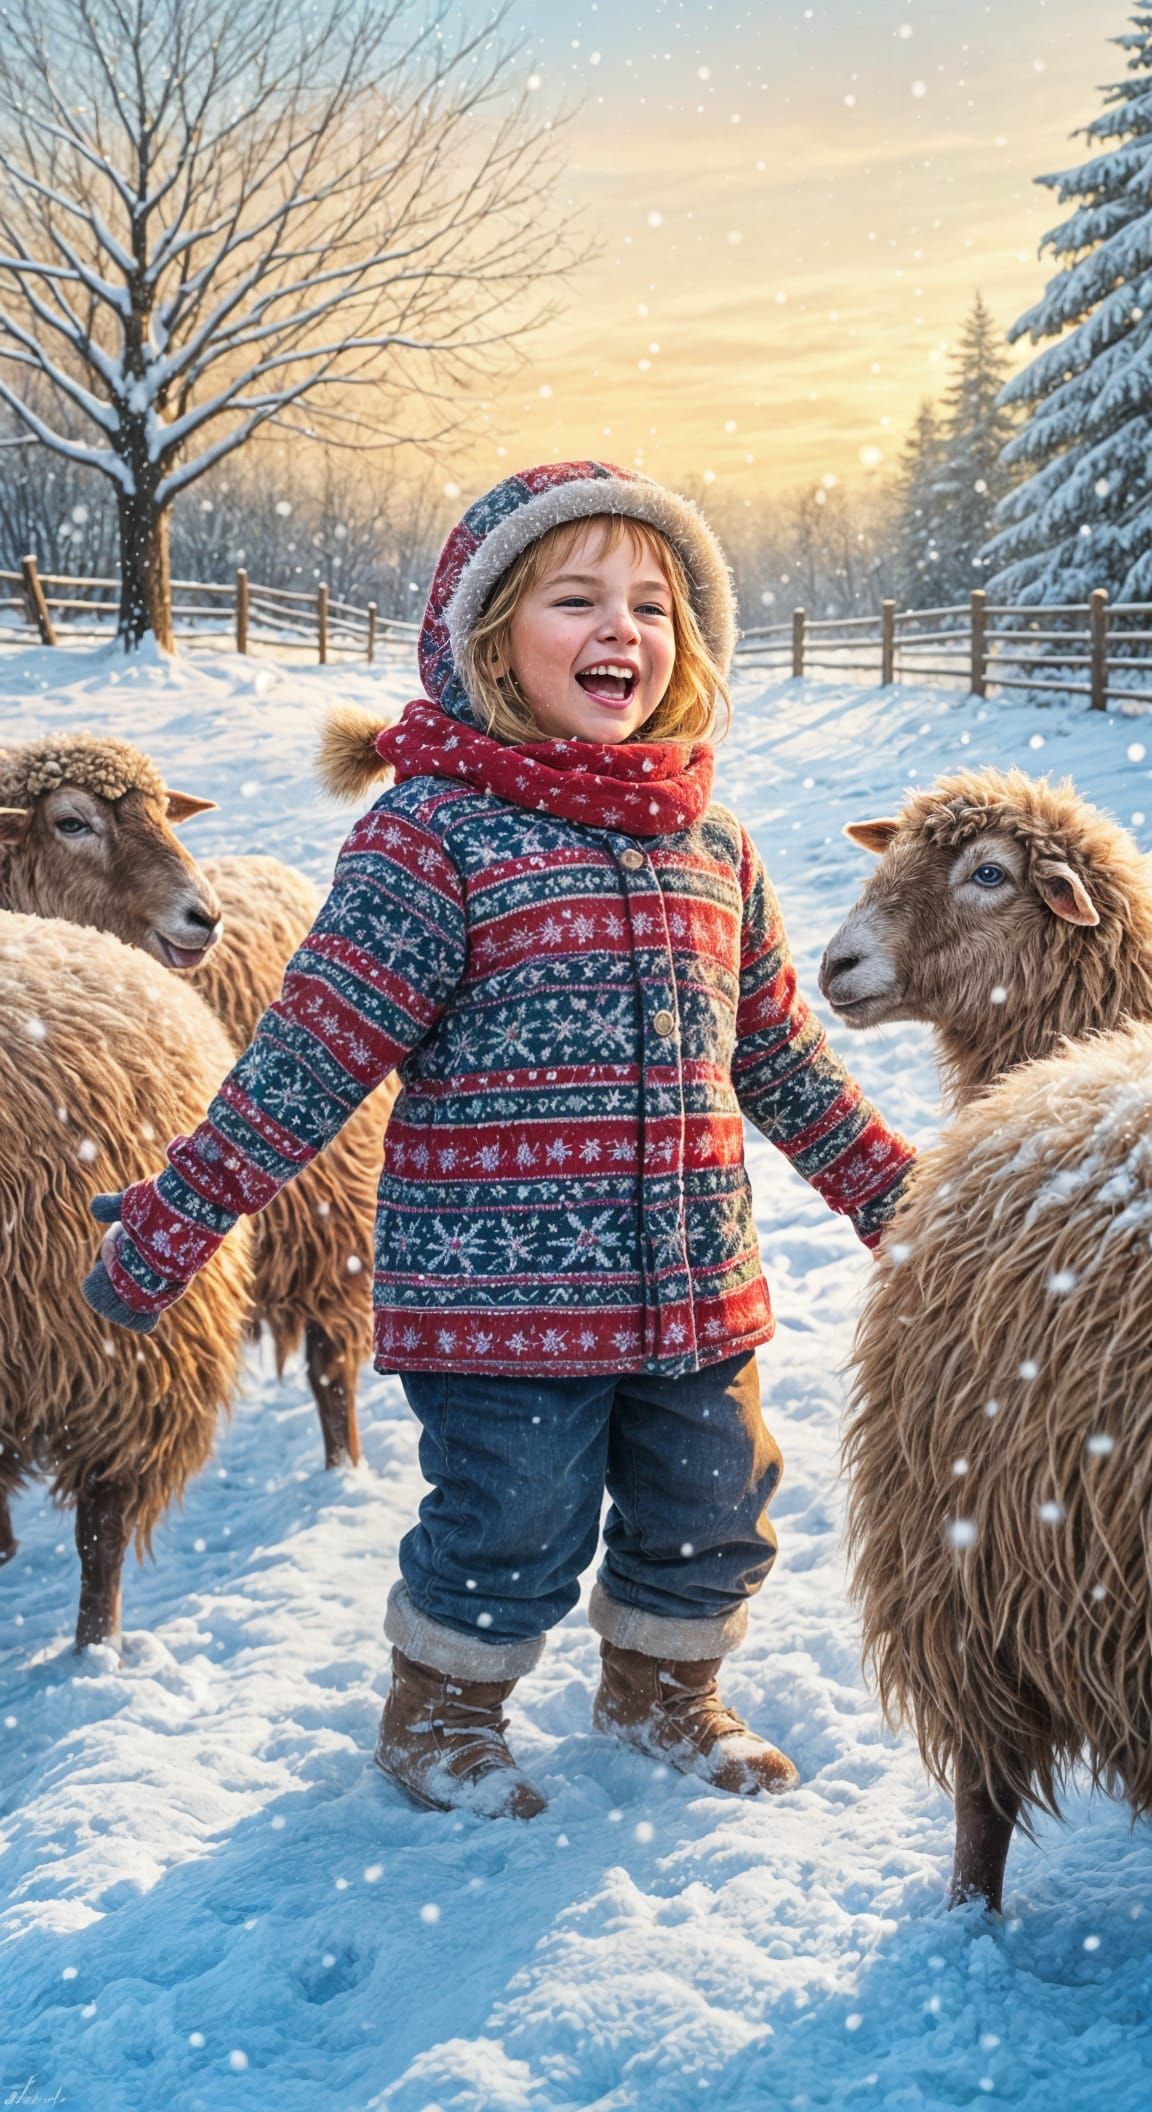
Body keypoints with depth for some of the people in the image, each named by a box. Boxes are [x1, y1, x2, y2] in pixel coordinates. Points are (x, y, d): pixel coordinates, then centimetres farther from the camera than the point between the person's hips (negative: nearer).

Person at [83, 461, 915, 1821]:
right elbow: (312, 1052, -13)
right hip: (498, 1291, -6)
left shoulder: (713, 852, 7)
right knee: (513, 1532, 6)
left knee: (710, 1514, 17)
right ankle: (439, 1712, 34)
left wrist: (899, 1197, 23)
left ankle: (661, 1688, 45)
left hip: (697, 1288, 6)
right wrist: (173, 1221, -15)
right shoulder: (436, 833, -12)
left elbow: (780, 1057, 17)